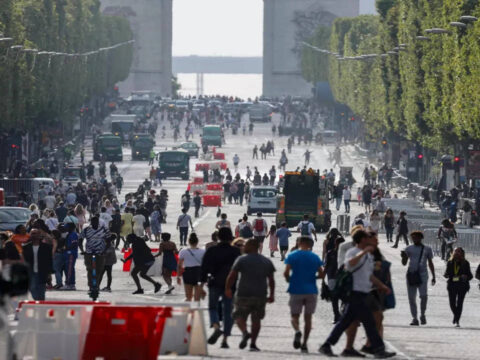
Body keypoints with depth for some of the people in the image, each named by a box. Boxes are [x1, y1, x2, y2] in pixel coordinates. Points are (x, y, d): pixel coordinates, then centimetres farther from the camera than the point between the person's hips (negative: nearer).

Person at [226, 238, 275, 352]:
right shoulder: (267, 261, 9)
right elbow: (271, 280, 10)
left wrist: (227, 289, 9)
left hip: (244, 294, -3)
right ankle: (253, 343, 7)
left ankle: (245, 332, -21)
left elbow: (231, 276, -4)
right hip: (261, 295, 3)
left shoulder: (241, 260, -4)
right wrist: (271, 295, 16)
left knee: (240, 316, 7)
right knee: (256, 319, 13)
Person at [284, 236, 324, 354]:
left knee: (295, 316, 5)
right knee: (308, 317, 9)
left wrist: (289, 280, 8)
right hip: (311, 290, 1)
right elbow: (321, 274, -1)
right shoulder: (315, 257, 2)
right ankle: (304, 343, 7)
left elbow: (286, 272, -13)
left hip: (296, 290, -1)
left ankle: (297, 331, -27)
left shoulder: (292, 256, -3)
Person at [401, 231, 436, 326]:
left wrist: (433, 276, 13)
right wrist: (403, 256, -10)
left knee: (423, 295, -17)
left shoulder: (427, 249, 11)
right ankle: (414, 318, 4)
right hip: (411, 274, 2)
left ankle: (422, 315, 3)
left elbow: (430, 263, 17)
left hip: (422, 274, -2)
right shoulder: (409, 249, 13)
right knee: (411, 297, -2)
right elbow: (404, 263, 11)